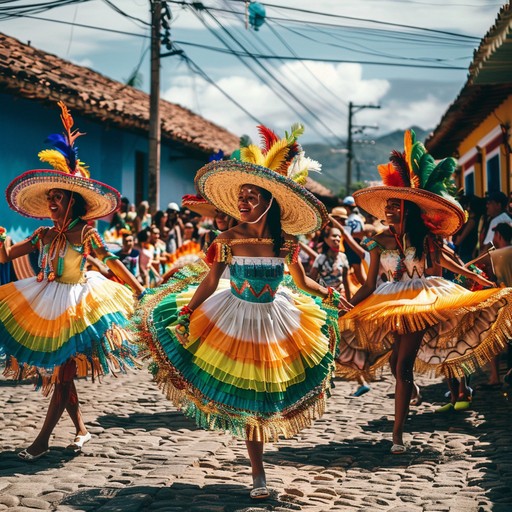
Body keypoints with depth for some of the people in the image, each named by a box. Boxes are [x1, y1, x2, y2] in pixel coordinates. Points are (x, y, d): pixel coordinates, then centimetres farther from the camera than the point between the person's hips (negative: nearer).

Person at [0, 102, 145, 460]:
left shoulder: (84, 232, -8)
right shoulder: (44, 235, 6)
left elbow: (111, 262, -11)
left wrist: (140, 291, -16)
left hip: (74, 307, -6)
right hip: (43, 306, 6)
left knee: (62, 373, -5)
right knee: (57, 373, 10)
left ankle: (43, 439, -2)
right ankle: (81, 429, 24)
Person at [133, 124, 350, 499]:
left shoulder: (286, 241, -8)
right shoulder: (229, 239, -13)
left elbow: (302, 281, 7)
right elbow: (210, 282, -10)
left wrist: (331, 297, 2)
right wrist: (184, 314, -17)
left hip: (276, 323, 1)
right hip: (235, 322, -1)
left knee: (267, 394, 7)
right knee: (247, 398, 4)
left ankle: (258, 470, 31)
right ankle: (258, 472, 19)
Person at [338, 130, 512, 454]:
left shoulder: (426, 237, -3)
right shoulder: (379, 242, 0)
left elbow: (443, 261, 14)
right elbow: (370, 285, -1)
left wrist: (477, 278, 17)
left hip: (424, 301, -3)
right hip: (393, 303, 3)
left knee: (403, 363, -13)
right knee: (398, 362, 3)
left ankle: (398, 433, -11)